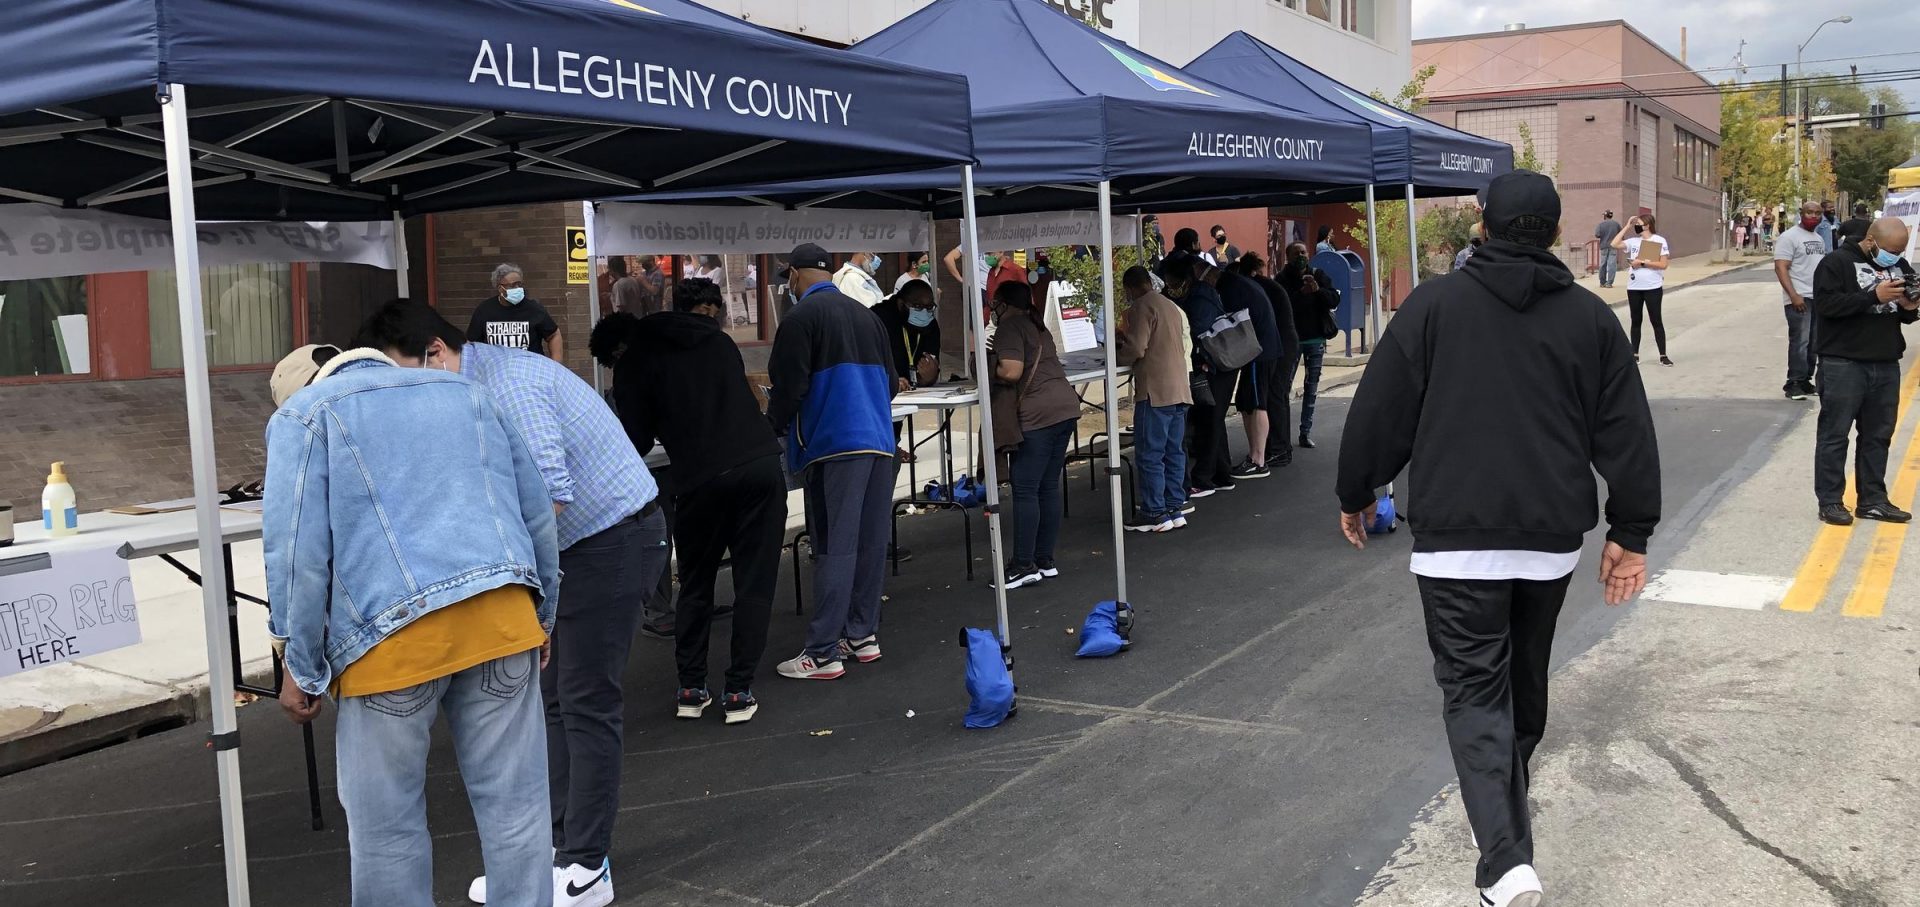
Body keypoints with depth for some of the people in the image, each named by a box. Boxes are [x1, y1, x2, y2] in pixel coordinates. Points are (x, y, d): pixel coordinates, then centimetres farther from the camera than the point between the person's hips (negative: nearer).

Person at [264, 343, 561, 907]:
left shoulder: (301, 415, 12)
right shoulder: (465, 393, 25)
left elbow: (297, 549, -1)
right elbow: (537, 514, 22)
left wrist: (301, 668, 3)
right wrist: (540, 616, 28)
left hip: (393, 635, -4)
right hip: (502, 618, 4)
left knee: (387, 821, 9)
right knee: (513, 801, 9)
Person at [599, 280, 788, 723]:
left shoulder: (634, 361, 7)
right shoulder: (718, 341, 19)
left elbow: (637, 440, 6)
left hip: (700, 479, -2)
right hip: (762, 466, 2)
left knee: (695, 585, 17)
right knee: (754, 584, 8)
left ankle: (691, 689, 18)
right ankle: (739, 691, 7)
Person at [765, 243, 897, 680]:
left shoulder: (802, 316, -6)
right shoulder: (865, 315, 16)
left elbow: (789, 386, -9)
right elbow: (890, 380, 19)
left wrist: (772, 428, 8)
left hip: (834, 445, -7)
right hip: (879, 442, 7)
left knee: (835, 548, -6)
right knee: (870, 542, 10)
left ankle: (823, 653, -4)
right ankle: (862, 635, 18)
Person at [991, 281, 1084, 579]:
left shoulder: (1010, 327, -6)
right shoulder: (1038, 326, 22)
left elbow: (1011, 372, -17)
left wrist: (988, 372, 1)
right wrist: (1000, 352, 21)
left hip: (1038, 415, -9)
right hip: (1066, 407, 9)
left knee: (1025, 489, -5)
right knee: (1049, 487, 12)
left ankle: (1024, 566, -4)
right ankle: (1045, 560, 15)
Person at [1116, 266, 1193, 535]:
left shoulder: (1142, 308, -10)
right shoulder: (1171, 306, 19)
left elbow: (1136, 349, -17)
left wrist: (1117, 358, 2)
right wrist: (1125, 337, 25)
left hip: (1155, 392, -9)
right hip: (1179, 389, 9)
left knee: (1149, 455, -4)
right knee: (1174, 451, 12)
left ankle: (1155, 513, -4)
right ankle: (1175, 507, 14)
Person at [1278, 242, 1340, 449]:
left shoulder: (1318, 276, 5)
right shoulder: (1282, 279, -3)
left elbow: (1335, 300, -2)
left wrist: (1318, 290, -19)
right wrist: (1301, 293, -24)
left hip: (1316, 339, 3)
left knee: (1311, 388, 5)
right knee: (1284, 385, -3)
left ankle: (1305, 433, 10)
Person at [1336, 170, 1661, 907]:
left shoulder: (1434, 304, -4)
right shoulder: (1591, 316, 5)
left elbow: (1380, 411, -4)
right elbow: (1626, 434, 4)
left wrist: (1356, 494, 10)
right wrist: (1631, 533, 9)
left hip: (1456, 535, -3)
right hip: (1553, 534, 4)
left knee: (1474, 688, -1)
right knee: (1525, 675, 22)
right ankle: (1510, 788, 41)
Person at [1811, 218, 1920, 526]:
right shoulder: (1837, 263, -6)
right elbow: (1826, 304, -18)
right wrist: (1874, 296, -22)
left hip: (1887, 364, 7)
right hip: (1843, 364, -6)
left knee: (1878, 435, 10)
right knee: (1835, 434, -2)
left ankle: (1873, 500, 18)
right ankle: (1830, 502, 3)